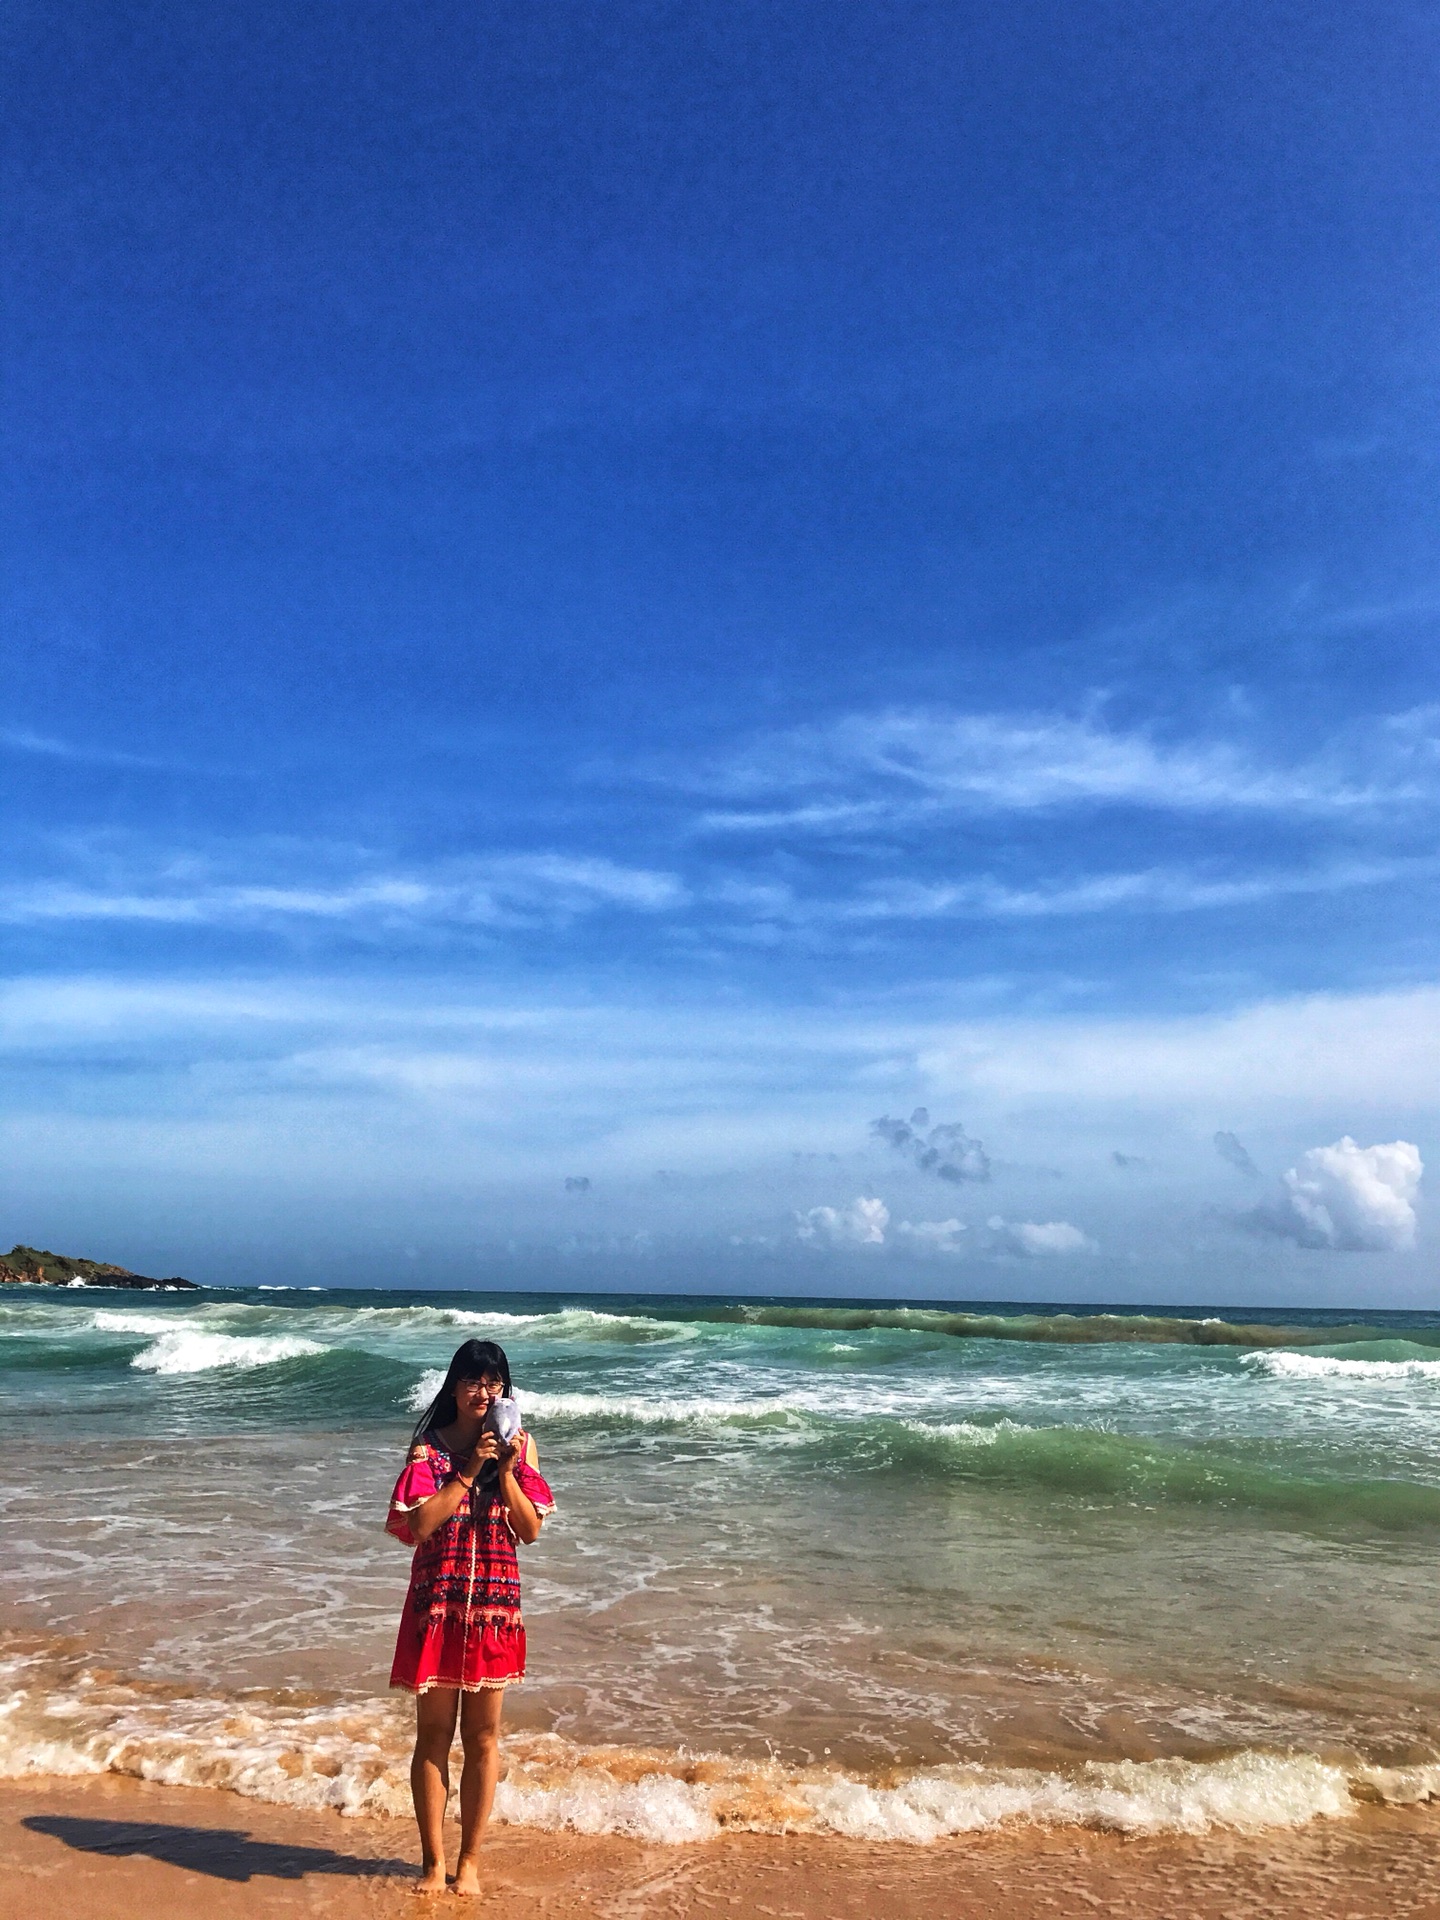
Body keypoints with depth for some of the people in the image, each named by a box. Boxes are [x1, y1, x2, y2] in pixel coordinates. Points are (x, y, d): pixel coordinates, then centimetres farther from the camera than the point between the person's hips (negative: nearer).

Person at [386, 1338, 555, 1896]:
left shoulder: (518, 1446, 2)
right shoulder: (428, 1446, -3)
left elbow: (531, 1530, -2)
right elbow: (418, 1526, -14)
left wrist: (506, 1471, -14)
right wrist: (470, 1471, -18)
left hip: (494, 1602, 1)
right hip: (436, 1599, -1)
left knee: (482, 1736, 9)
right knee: (433, 1733, 7)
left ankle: (469, 1860, 23)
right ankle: (433, 1861, 22)